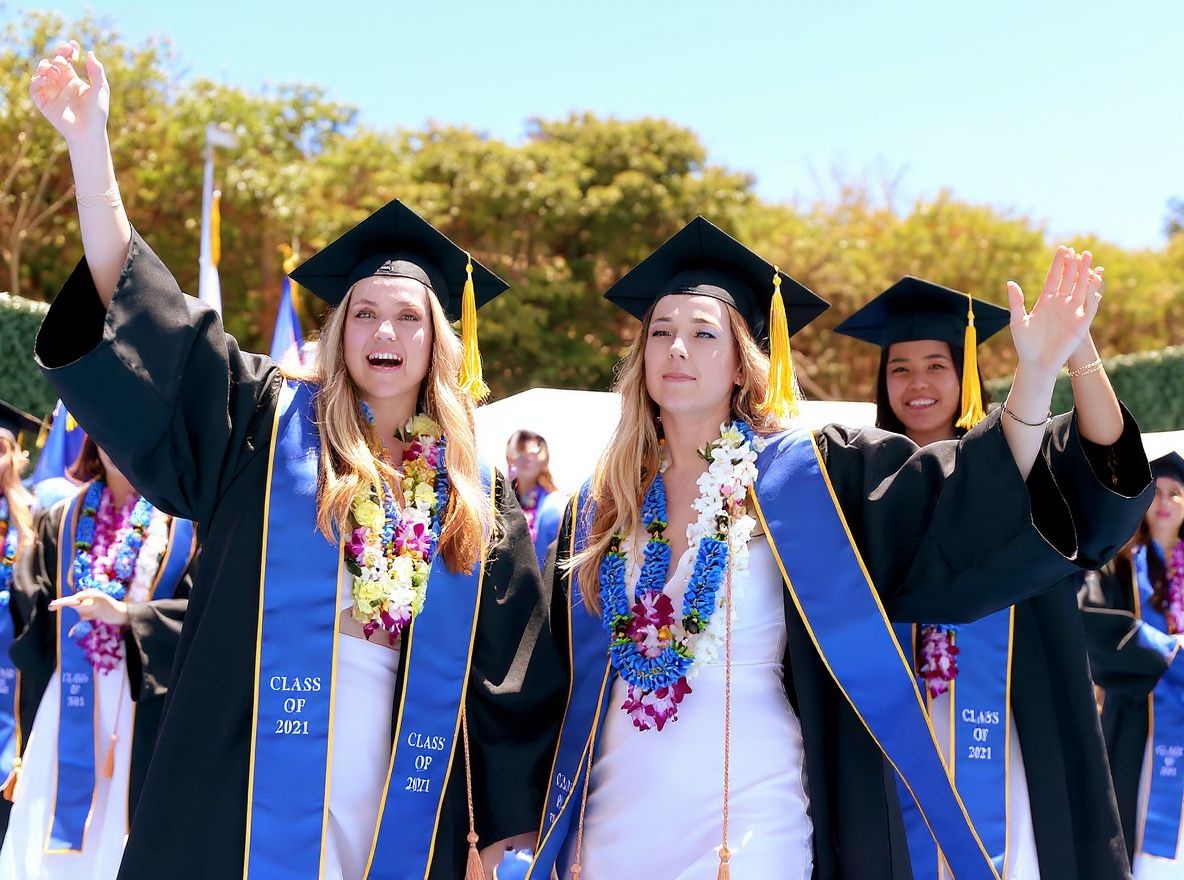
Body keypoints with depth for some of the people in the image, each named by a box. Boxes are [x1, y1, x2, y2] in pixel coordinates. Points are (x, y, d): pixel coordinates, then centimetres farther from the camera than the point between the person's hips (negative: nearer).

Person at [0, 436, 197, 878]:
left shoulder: (185, 521, 2)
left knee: (121, 834, -2)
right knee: (46, 828, 1)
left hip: (143, 704, -3)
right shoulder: (60, 521, 13)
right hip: (66, 700, 3)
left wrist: (126, 614, -21)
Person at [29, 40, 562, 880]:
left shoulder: (475, 489, 10)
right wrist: (89, 144, -17)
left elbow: (513, 672, 12)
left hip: (405, 803, 3)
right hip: (255, 792, -2)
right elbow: (142, 318, -7)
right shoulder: (267, 422, 4)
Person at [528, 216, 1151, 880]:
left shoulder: (804, 476, -2)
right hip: (614, 825, 3)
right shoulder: (599, 508, 7)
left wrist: (1039, 370, -25)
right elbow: (570, 684, 12)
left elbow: (973, 500, -12)